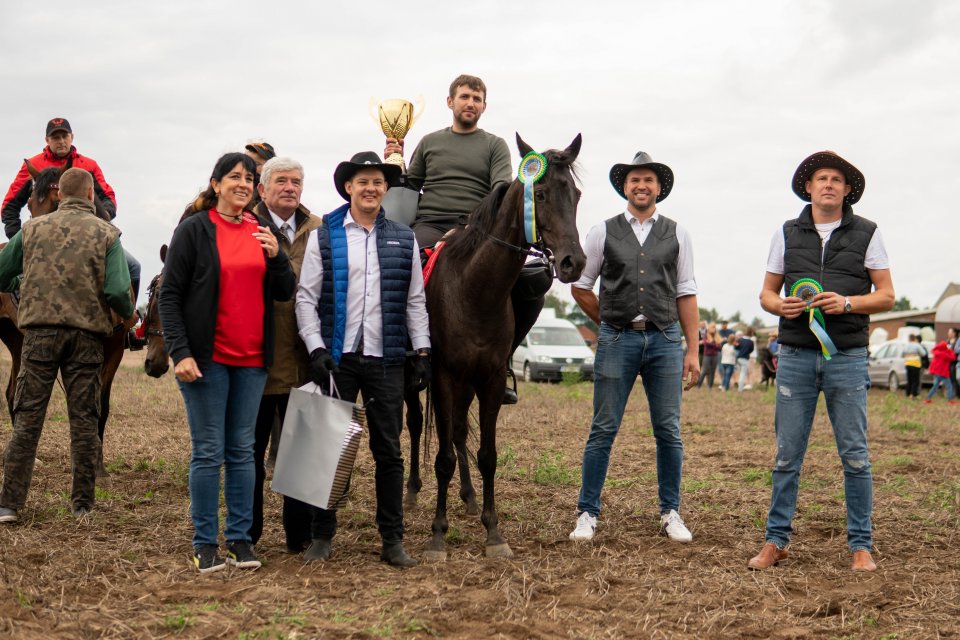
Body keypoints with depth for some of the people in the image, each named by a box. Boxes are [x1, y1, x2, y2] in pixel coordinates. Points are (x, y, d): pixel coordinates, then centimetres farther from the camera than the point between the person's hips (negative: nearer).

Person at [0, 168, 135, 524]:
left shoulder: (32, 229, 7)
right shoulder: (106, 233, 1)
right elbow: (116, 290, -11)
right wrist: (129, 315, 9)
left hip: (40, 330, 1)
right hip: (87, 334, -1)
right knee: (84, 420, 7)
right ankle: (83, 504, 12)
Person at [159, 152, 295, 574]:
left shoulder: (261, 232, 10)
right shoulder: (194, 230, -3)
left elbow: (285, 293, 8)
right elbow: (170, 295, -6)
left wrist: (276, 255, -11)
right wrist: (180, 352, -14)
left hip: (252, 359, 4)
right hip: (207, 358, -4)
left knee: (242, 451, 10)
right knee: (208, 452, 1)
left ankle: (240, 538, 19)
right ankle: (205, 542, 11)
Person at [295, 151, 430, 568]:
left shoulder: (404, 240, 8)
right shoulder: (323, 237, 1)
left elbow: (415, 302, 10)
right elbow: (306, 299, -1)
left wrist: (422, 351, 1)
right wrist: (316, 349, -12)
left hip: (385, 360, 2)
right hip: (336, 359, -2)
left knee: (389, 451, 7)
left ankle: (393, 540, 14)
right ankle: (322, 537, 17)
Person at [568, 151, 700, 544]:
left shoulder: (676, 235, 8)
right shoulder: (603, 233, 4)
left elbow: (685, 294, 6)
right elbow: (580, 287, 11)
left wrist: (693, 351, 2)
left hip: (665, 339, 1)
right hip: (617, 339, -1)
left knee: (668, 431, 4)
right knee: (603, 429, 0)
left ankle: (670, 512, 15)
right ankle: (587, 513, 8)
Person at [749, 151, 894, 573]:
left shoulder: (866, 234, 6)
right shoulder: (787, 234, 11)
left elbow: (886, 296, 5)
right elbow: (767, 292, 15)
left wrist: (846, 303, -13)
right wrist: (781, 305, -8)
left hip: (848, 356, -1)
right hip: (795, 356, 1)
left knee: (855, 455, 1)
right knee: (787, 454, 3)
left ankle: (860, 544, 10)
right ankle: (776, 540, 11)